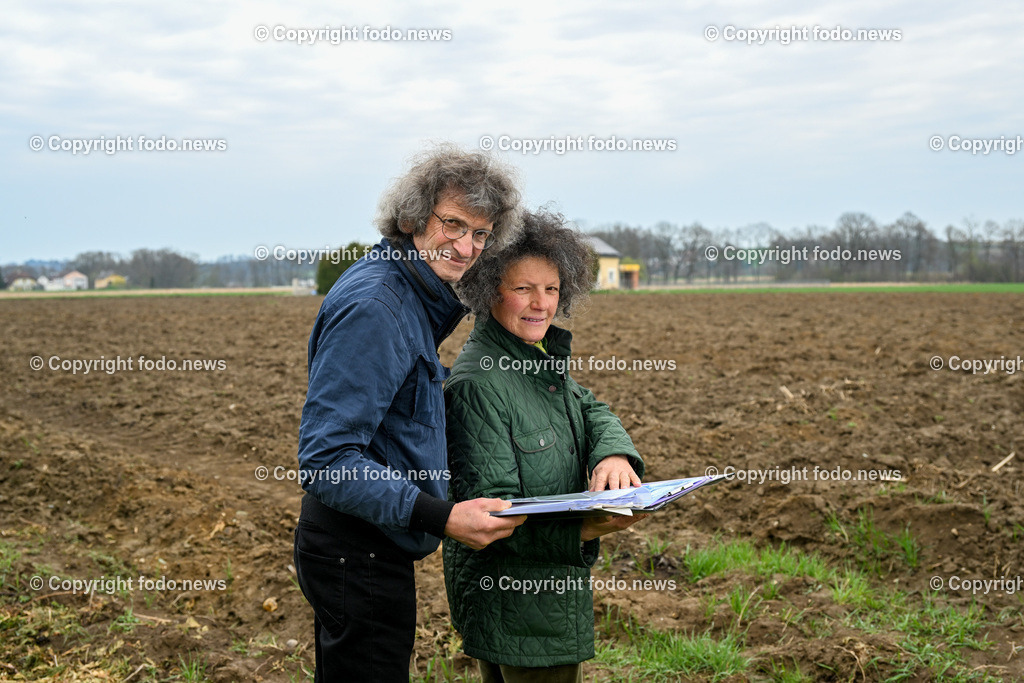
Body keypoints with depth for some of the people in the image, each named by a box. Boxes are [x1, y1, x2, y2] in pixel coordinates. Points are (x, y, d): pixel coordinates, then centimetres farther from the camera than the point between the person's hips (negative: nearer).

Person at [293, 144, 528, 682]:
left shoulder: (412, 298, 9)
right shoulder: (373, 306, -23)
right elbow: (325, 460, -27)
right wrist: (440, 517, -34)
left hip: (369, 549, 11)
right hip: (359, 556, -10)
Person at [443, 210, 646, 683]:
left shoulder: (534, 360, 9)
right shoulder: (477, 383, -22)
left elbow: (589, 410, 4)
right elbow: (489, 507, -25)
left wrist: (614, 452, -20)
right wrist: (581, 529, -36)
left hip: (552, 587, 9)